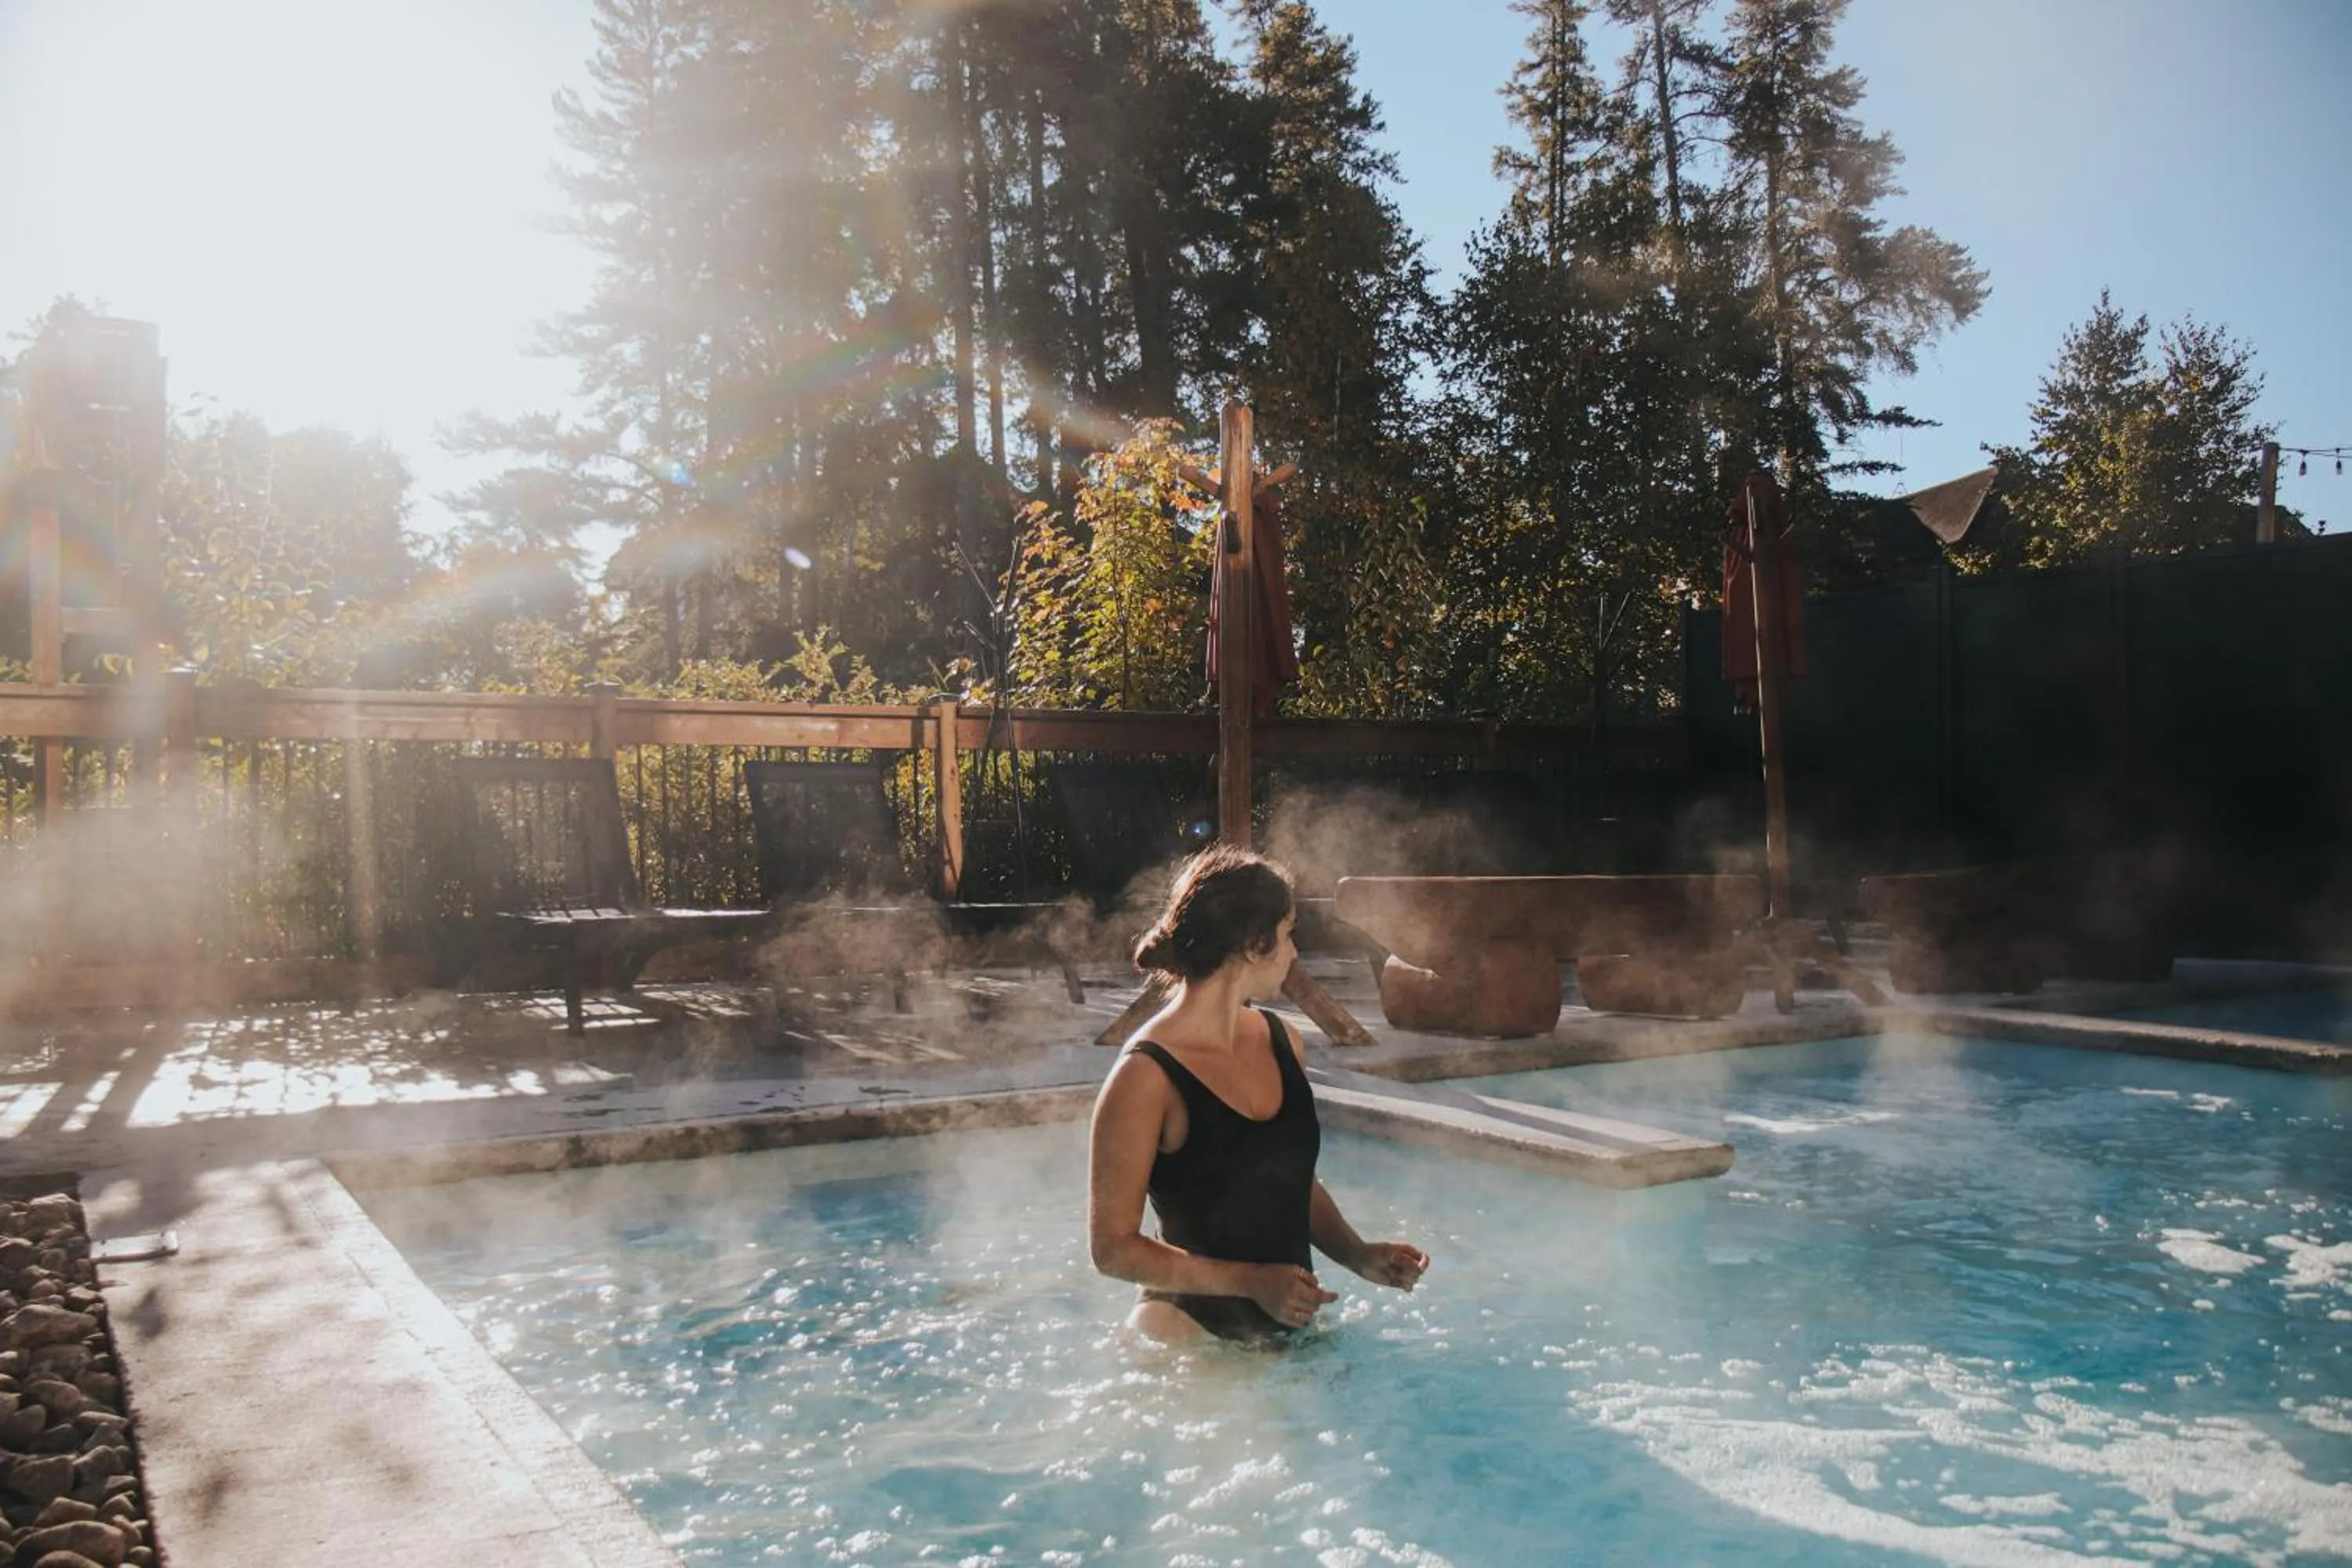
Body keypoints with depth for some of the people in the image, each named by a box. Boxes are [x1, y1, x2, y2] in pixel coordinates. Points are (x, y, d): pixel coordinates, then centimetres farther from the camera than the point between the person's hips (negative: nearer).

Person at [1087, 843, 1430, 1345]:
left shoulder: (1280, 1042, 5)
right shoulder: (1145, 1076, -19)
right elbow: (1112, 1247, -17)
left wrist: (1359, 1255, 0)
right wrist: (1251, 1281, -23)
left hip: (1293, 1322, 7)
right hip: (1191, 1335, -6)